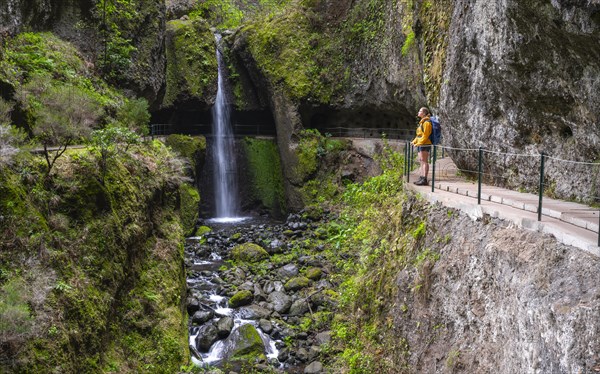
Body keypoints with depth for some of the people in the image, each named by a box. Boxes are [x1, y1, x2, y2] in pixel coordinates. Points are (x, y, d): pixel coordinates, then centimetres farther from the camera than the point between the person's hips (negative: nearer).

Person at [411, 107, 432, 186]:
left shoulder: (426, 122, -12)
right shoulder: (422, 122, 18)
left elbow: (425, 135, -18)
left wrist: (419, 143, -19)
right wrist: (414, 141, 13)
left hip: (425, 145, -10)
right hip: (420, 145, 10)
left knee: (424, 161, -10)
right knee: (421, 161, 12)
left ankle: (424, 179, -11)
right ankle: (421, 178, 17)